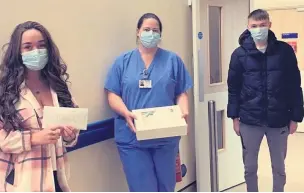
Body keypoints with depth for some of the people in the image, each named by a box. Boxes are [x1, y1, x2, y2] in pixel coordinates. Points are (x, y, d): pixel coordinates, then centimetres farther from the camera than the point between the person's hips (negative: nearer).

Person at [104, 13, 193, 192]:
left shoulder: (173, 60, 6)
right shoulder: (123, 61, 5)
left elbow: (181, 93, 6)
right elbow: (113, 94, 2)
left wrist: (184, 111, -14)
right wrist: (126, 113, -16)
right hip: (132, 138, -1)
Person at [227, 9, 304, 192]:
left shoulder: (284, 50, -2)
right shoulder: (240, 54, -1)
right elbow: (233, 87, 3)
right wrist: (234, 116, -1)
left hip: (278, 120, 0)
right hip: (249, 120, 0)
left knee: (279, 167, 14)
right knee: (250, 167, 12)